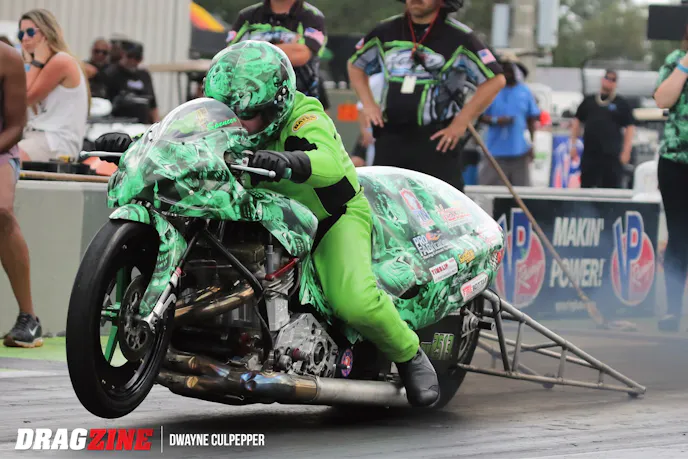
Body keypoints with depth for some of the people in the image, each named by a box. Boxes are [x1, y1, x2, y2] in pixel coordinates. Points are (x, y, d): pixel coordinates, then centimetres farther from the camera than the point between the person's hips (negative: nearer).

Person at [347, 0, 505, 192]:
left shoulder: (459, 38, -6)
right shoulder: (386, 32, 8)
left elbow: (495, 80, -7)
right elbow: (355, 64, 24)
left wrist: (461, 123, -9)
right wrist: (368, 103, 10)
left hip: (436, 139, -5)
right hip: (390, 137, 5)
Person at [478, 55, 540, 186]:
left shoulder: (525, 92, 7)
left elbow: (532, 120, 11)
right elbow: (481, 116, 2)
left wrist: (532, 143, 4)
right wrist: (495, 120, -18)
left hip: (519, 150, 2)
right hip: (496, 150, -2)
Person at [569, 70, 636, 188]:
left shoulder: (622, 104, 5)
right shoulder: (589, 101, 14)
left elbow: (630, 128, 1)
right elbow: (577, 122, 17)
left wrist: (626, 151, -9)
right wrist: (573, 145, 8)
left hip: (611, 155, -3)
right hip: (589, 153, 3)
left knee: (611, 187, -5)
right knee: (586, 186, 4)